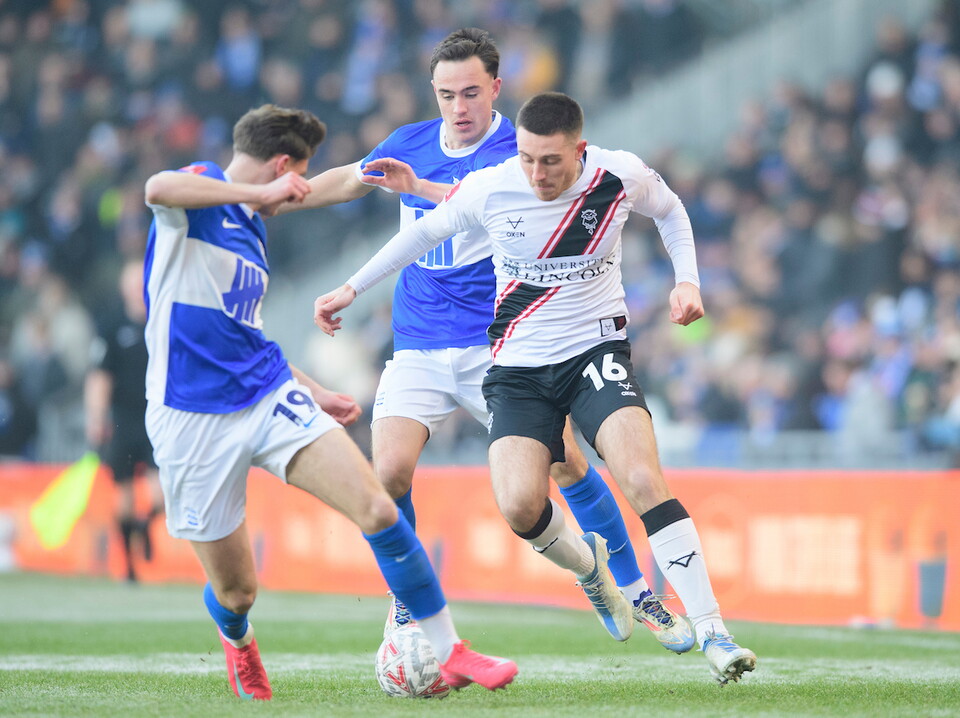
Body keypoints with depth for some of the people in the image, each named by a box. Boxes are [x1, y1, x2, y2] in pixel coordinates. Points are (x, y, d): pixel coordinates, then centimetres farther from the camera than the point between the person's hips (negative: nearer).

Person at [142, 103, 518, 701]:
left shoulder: (252, 228, 20)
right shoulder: (199, 193, -4)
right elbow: (158, 188, -31)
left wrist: (310, 390, 29)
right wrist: (259, 192, -24)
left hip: (272, 400, 7)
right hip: (193, 420, -7)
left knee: (378, 510, -14)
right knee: (236, 590, 2)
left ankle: (450, 653, -5)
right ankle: (237, 641, 41)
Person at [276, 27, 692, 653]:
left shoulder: (516, 152, -9)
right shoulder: (410, 143, 8)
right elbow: (348, 180, 25)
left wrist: (417, 185, -44)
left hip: (499, 345, -3)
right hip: (418, 350, 4)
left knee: (565, 461, -15)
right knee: (389, 470, -16)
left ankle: (637, 595, 3)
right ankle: (405, 604, 6)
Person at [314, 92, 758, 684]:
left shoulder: (622, 176, -11)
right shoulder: (488, 190, -11)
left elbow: (669, 209, 14)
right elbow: (426, 231, 9)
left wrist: (688, 280, 0)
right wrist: (351, 289, 13)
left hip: (597, 349, -1)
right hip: (520, 366, 1)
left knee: (644, 479, -24)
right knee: (520, 506, -19)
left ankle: (712, 632, -21)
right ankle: (586, 563, 17)